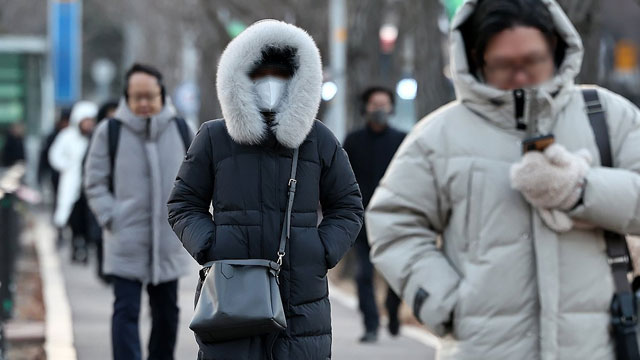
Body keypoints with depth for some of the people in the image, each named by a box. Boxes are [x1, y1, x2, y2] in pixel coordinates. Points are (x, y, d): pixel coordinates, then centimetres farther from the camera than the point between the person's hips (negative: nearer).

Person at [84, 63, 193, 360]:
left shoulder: (180, 130, 6)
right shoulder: (110, 132, -4)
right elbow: (95, 182, 1)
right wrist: (111, 220, -9)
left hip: (169, 243, 4)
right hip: (126, 243, -4)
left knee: (166, 313, 13)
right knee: (126, 312, -9)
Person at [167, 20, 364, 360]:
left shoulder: (319, 140, 6)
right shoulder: (213, 138, 4)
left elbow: (347, 207, 14)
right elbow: (184, 205, 10)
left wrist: (323, 254, -3)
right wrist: (209, 251, -7)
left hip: (301, 298, 1)